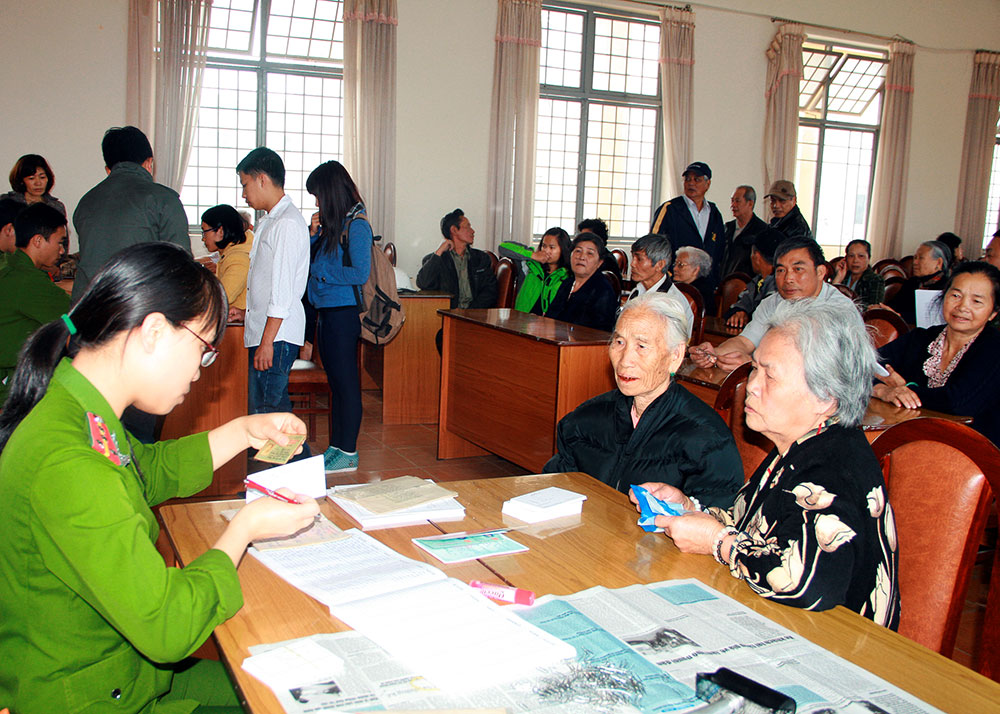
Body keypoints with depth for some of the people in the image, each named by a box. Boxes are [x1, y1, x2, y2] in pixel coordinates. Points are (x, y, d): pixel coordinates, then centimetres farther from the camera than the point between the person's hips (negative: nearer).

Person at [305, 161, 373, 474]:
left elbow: (361, 274, -18)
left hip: (343, 315, -9)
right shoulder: (331, 223, 13)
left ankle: (348, 454, 6)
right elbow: (314, 260, 19)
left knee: (346, 384, -2)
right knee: (335, 383, 14)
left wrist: (321, 271, -11)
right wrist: (316, 234, 5)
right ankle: (335, 448, 23)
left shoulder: (356, 225, -12)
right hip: (325, 313, 9)